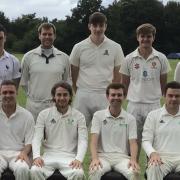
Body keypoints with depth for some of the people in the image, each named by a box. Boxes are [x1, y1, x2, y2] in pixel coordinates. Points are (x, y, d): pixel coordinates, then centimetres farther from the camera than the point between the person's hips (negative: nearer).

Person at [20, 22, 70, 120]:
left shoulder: (64, 57, 6)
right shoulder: (28, 57, 4)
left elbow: (67, 82, 13)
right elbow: (23, 82, 11)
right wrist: (33, 96, 11)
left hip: (56, 107, 0)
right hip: (34, 107, 0)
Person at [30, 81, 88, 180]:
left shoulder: (78, 116, 6)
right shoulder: (44, 114, 8)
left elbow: (83, 140, -2)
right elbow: (37, 137, 0)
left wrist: (79, 159, -21)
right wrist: (36, 156, -19)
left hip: (69, 157, 0)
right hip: (49, 155, 1)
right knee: (35, 171, -31)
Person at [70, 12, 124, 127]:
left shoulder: (115, 47, 3)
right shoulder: (79, 47, 3)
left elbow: (118, 75, 8)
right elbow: (73, 73, 9)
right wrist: (78, 92, 6)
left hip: (105, 97, 0)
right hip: (83, 97, 0)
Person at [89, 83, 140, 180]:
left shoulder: (130, 118, 10)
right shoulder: (98, 115, 7)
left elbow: (133, 142, 2)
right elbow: (94, 140, -2)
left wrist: (133, 159, -18)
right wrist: (95, 158, -21)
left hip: (122, 156, 1)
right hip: (103, 155, -1)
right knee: (95, 171, -34)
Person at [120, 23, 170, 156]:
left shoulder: (161, 59, 2)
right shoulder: (129, 59, 2)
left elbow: (164, 84, 8)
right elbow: (124, 85, 8)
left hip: (154, 105, 0)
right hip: (134, 105, 0)